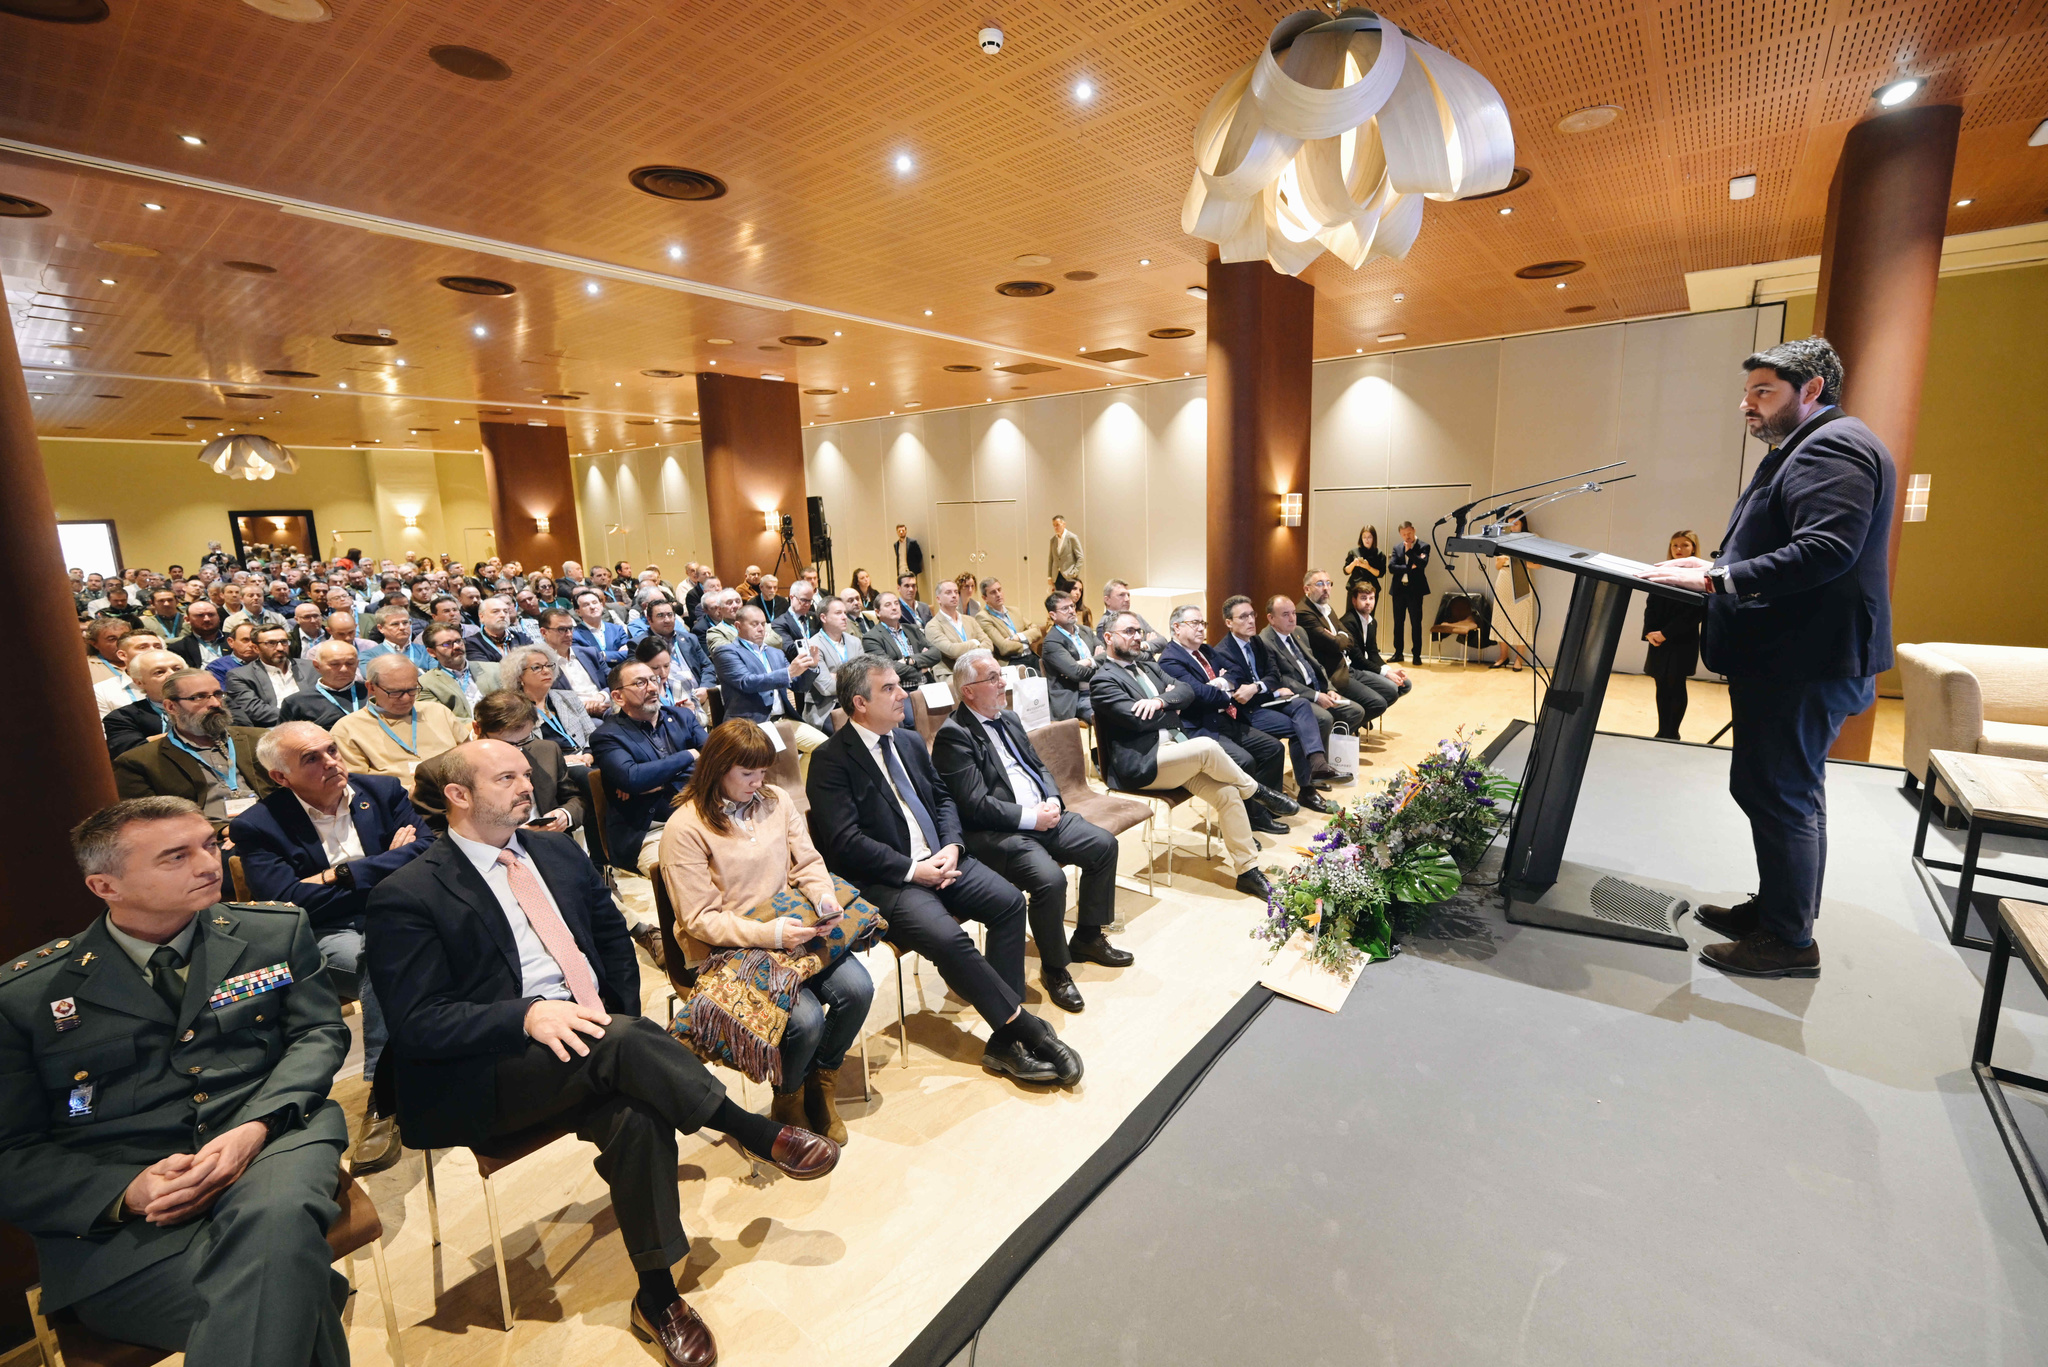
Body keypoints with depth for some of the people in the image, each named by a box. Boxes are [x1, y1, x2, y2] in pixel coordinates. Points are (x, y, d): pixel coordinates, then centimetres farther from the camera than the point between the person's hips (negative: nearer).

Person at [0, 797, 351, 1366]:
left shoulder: (278, 931, 10)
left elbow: (318, 1032, 5)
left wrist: (256, 1128, -14)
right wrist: (127, 1191, -14)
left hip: (270, 1145, 2)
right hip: (116, 1216, -2)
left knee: (274, 1218, -35)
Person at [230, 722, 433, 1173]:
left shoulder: (383, 791, 9)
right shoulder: (257, 827, 2)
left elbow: (426, 850, -3)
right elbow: (286, 901, -10)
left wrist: (341, 874, -10)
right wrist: (386, 863, -8)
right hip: (328, 937, -2)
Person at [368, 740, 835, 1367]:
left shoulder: (557, 850, 13)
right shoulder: (406, 896, -4)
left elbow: (613, 936, 19)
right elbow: (418, 1024, -10)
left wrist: (622, 1020, 4)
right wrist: (529, 1017, -25)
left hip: (589, 1038, 5)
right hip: (487, 1074, -5)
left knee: (637, 1115, -26)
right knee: (620, 1042, -33)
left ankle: (656, 1296, -7)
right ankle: (756, 1133, -16)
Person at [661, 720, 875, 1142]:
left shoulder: (775, 799, 4)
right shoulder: (684, 828, -12)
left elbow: (807, 863, 9)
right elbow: (700, 920, -13)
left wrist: (825, 898, -13)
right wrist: (769, 934, -26)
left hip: (791, 926, 5)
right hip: (727, 949, -5)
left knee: (857, 988, -18)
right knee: (805, 1020, -25)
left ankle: (821, 1082, 11)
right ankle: (790, 1103, 10)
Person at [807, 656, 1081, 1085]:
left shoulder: (908, 741, 14)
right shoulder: (830, 759, -9)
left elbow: (943, 797, 17)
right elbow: (845, 841, -16)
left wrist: (952, 846, -4)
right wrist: (912, 870, -18)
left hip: (938, 860, 7)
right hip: (885, 881, -7)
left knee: (1009, 902, -13)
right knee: (947, 938, -30)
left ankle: (1005, 1040, -8)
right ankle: (1028, 1029, -13)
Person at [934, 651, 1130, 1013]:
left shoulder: (1008, 719, 14)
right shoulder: (953, 735, -13)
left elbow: (1039, 767, 18)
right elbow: (976, 805, -19)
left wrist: (1052, 800, -2)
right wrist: (1031, 818, -18)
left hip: (1041, 816, 9)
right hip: (994, 833, -9)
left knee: (1104, 845, -1)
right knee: (1050, 878, -29)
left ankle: (1088, 937, 18)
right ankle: (1054, 969, -3)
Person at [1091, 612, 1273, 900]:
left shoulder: (1149, 667, 21)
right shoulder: (1103, 681, -5)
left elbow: (1186, 691, 7)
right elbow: (1138, 719, -17)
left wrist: (1160, 701, -15)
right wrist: (1172, 706, 1)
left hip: (1175, 752, 8)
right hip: (1140, 765, -7)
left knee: (1227, 793, -13)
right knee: (1207, 746, -27)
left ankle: (1247, 870, -1)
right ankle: (1253, 790, 2)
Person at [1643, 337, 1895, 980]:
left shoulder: (1833, 448, -15)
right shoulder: (1803, 450, 20)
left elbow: (1824, 551, -27)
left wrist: (1719, 579, -26)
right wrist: (1717, 566, 14)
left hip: (1809, 662, -11)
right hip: (1788, 657, 11)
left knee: (1778, 794, -4)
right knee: (1790, 793, 18)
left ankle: (1790, 941, 7)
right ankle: (1777, 909, 32)